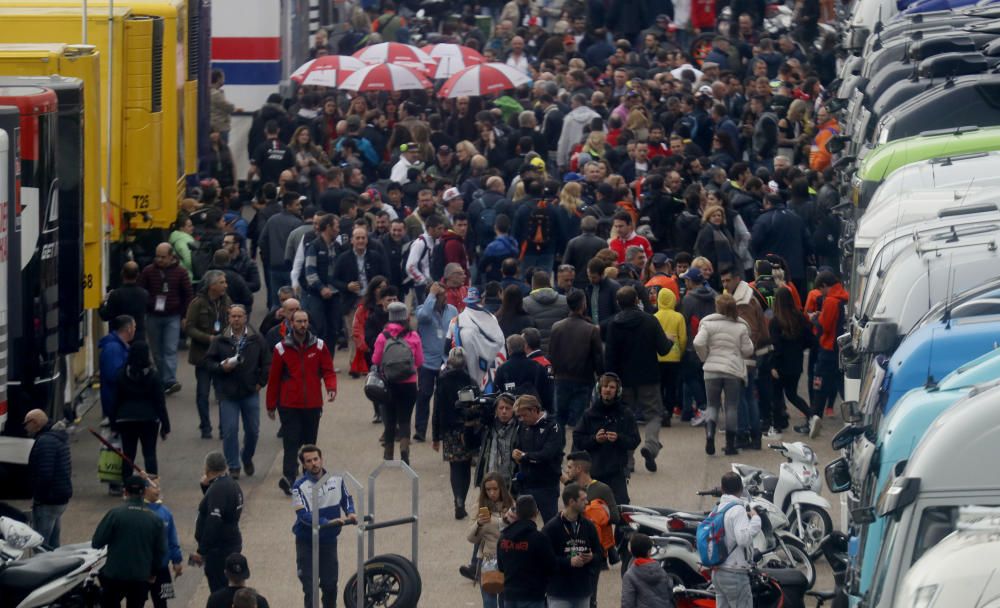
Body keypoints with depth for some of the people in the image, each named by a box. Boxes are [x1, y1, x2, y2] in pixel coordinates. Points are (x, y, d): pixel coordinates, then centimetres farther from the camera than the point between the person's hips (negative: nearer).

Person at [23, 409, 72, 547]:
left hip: (48, 501, -10)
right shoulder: (59, 438, 16)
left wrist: (37, 496, -14)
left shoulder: (45, 441, -17)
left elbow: (44, 474, -25)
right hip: (61, 498, 10)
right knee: (53, 544, 17)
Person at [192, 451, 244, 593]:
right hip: (232, 544, 10)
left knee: (218, 589, -7)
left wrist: (201, 551, -23)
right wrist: (206, 487, 11)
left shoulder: (217, 490, -22)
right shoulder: (232, 484, 10)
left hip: (219, 549, -10)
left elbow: (213, 524, -27)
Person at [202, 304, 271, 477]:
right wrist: (221, 367, -16)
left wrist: (261, 382, 0)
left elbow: (266, 362, 8)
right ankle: (233, 467, 6)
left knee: (253, 430, 8)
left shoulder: (256, 340, 2)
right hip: (228, 393, -1)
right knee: (230, 431, -4)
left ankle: (247, 458, 33)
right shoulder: (220, 341, 0)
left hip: (250, 392, 1)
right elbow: (208, 361, 2)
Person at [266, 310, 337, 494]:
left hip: (313, 405, 2)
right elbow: (273, 378, 4)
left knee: (310, 442, 11)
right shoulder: (282, 348, -1)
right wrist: (271, 406, 6)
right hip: (289, 405, -2)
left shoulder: (319, 346, 4)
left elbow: (328, 370, 5)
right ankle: (288, 477, -18)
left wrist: (331, 388, -16)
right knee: (291, 443, -11)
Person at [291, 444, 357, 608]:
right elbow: (303, 515, -23)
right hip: (306, 541, -4)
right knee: (310, 586, -3)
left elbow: (346, 497, 14)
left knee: (330, 584, 13)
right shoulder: (300, 486, -16)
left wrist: (350, 513, -7)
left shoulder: (336, 478, -2)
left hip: (329, 540, 4)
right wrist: (327, 522, -35)